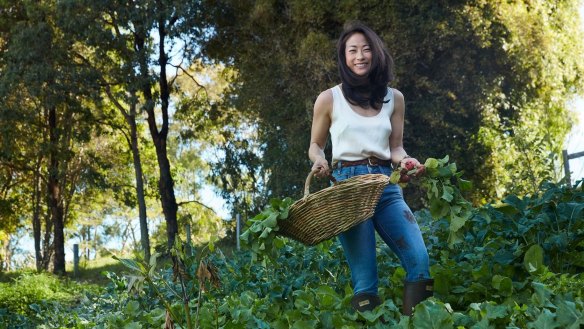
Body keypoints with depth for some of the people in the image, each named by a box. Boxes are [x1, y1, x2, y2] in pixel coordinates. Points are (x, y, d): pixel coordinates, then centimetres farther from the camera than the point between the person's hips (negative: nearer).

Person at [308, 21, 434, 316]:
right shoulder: (329, 99, 4)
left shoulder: (394, 98, 11)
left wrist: (406, 160, -8)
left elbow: (396, 148, 15)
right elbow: (315, 145, 14)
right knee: (364, 276, -9)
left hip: (386, 185, 3)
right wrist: (319, 161, -8)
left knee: (420, 261, -12)